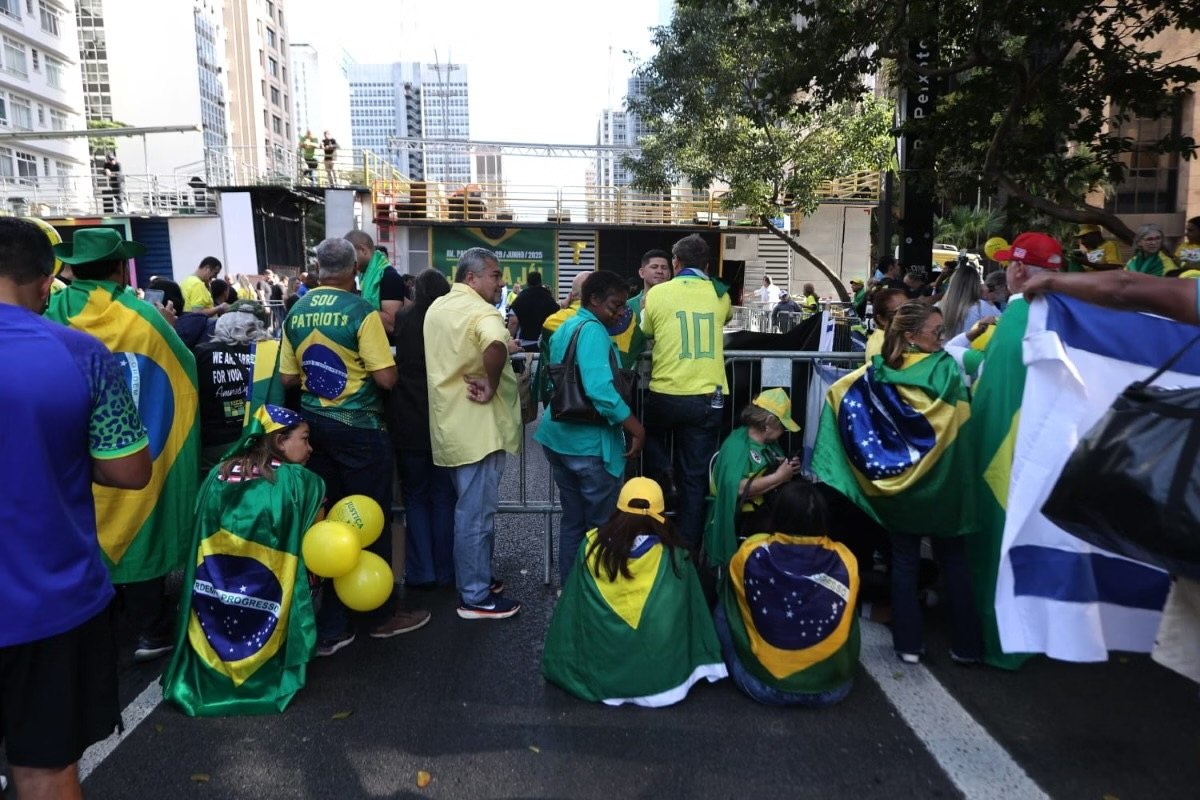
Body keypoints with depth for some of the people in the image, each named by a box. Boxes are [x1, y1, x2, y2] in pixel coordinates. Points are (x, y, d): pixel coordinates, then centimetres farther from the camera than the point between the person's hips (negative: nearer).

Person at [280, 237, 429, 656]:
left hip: (313, 425, 6)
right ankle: (382, 614, 22)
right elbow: (386, 379, -17)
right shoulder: (361, 312, -14)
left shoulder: (296, 313, 4)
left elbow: (287, 378, 7)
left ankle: (328, 626, 18)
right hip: (359, 428, -5)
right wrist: (376, 361, 4)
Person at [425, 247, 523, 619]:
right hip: (478, 426, -9)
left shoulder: (437, 307, 12)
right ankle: (475, 597, 11)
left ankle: (472, 578, 34)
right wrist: (491, 387, -26)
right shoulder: (480, 310, -18)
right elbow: (496, 346, -39)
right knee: (477, 513, 0)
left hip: (451, 422, 10)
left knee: (468, 508, 21)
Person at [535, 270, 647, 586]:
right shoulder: (592, 330, -17)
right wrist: (637, 429, -21)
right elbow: (600, 390, -28)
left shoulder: (563, 328, 12)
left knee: (573, 519, 19)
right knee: (603, 525, 6)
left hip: (559, 437, 9)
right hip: (591, 442, -9)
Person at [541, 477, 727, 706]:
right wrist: (706, 662, 19)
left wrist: (561, 663, 15)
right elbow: (694, 615, 2)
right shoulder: (675, 555, -12)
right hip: (662, 676, 0)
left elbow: (569, 615, 0)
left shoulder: (592, 546, -10)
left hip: (599, 675, 1)